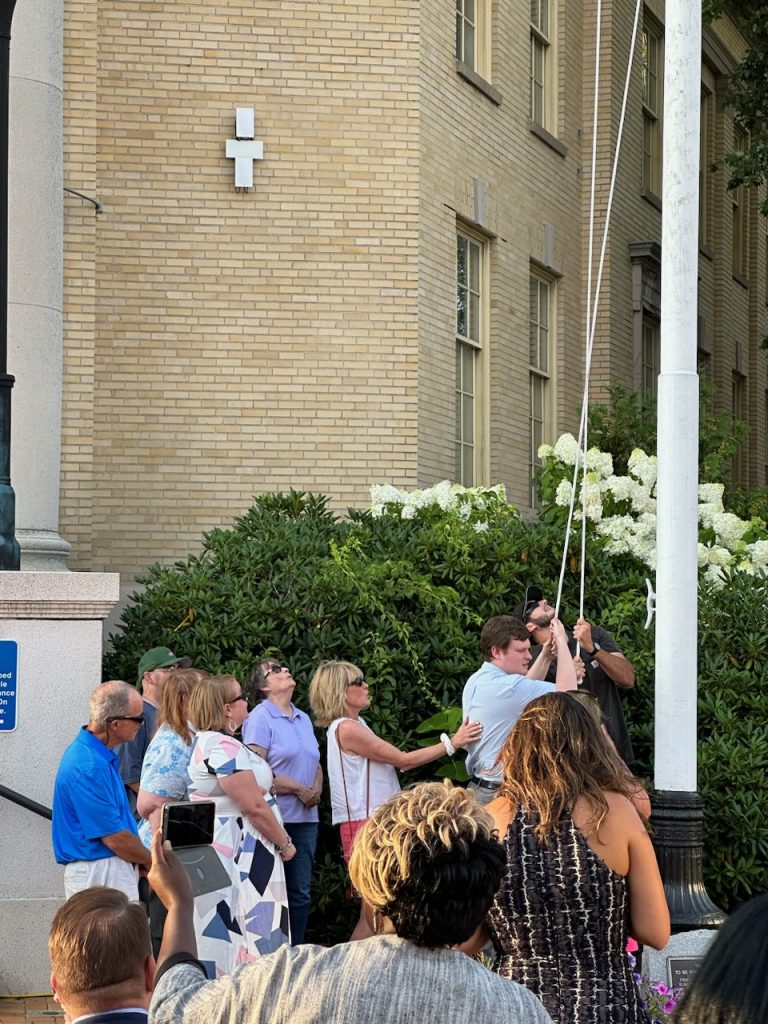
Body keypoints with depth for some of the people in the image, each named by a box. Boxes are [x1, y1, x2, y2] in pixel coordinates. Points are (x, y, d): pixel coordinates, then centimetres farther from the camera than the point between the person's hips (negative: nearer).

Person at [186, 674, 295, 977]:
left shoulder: (204, 742, 14)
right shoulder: (224, 747, -19)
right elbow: (253, 806, -21)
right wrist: (285, 843, -8)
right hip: (240, 855, -10)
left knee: (220, 933, 11)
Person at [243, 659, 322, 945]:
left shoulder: (303, 719, 16)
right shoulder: (260, 718, -6)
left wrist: (316, 791, -1)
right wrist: (300, 789, -13)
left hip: (305, 818, 7)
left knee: (301, 893, 9)